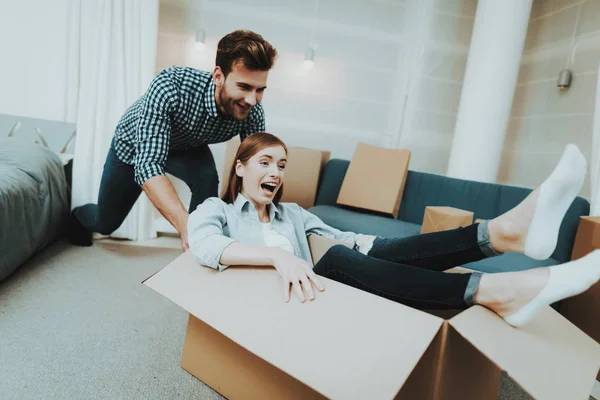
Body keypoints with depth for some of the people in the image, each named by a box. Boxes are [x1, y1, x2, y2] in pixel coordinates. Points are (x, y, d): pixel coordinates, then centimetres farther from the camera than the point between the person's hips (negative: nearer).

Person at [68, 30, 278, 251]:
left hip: (187, 146, 2)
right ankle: (79, 216, 52)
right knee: (105, 223, 14)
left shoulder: (253, 113, -30)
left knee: (207, 179, -32)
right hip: (133, 146, -1)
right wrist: (185, 224, -61)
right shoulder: (170, 85, -43)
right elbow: (148, 165, -48)